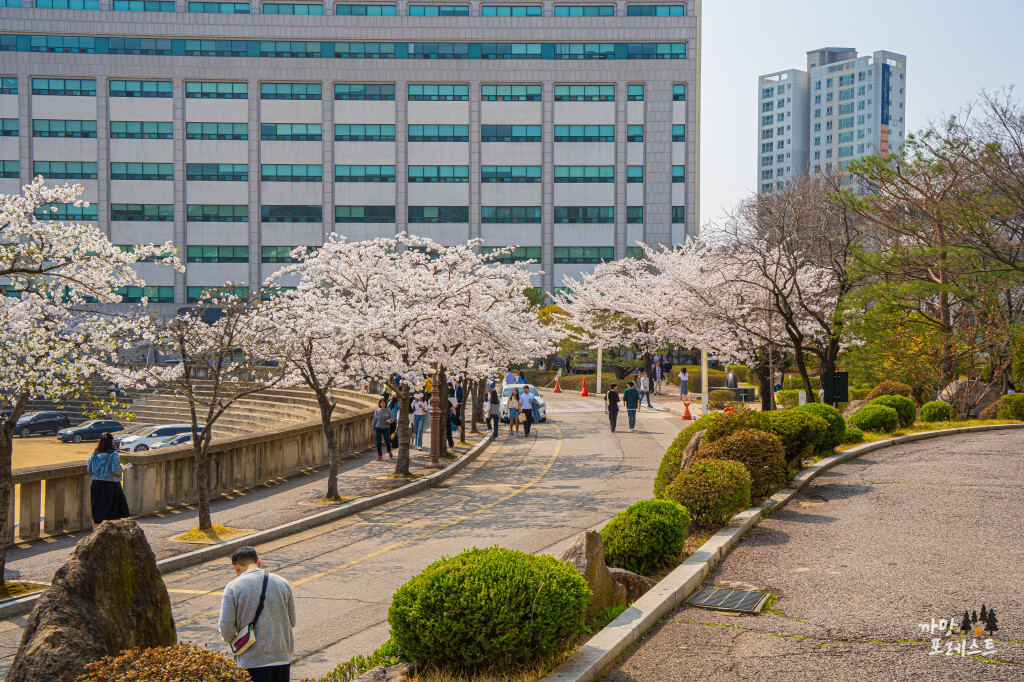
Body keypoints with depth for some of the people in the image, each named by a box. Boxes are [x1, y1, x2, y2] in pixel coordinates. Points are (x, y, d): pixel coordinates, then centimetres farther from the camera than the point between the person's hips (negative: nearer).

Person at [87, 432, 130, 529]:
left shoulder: (94, 454, 2)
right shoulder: (113, 454, -12)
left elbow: (89, 469, 7)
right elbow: (115, 470, -18)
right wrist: (122, 468, 1)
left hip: (96, 484, 4)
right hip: (111, 485, -4)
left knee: (96, 511, 10)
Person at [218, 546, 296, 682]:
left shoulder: (233, 587, -7)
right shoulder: (282, 583, 5)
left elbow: (226, 631, -9)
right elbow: (291, 622, 11)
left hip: (252, 662, -4)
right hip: (282, 658, 4)